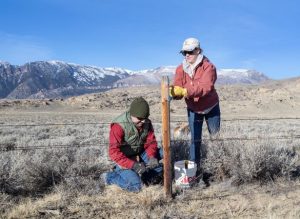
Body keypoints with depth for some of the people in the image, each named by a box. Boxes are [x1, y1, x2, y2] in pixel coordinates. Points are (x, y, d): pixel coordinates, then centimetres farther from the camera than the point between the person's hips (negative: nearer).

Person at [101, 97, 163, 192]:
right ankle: (110, 177, 1)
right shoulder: (119, 126, -28)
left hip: (140, 154, 7)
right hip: (124, 158, -7)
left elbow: (151, 142, -1)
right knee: (135, 185, -21)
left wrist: (152, 157, -23)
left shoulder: (146, 123, -8)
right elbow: (114, 152, -32)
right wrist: (133, 165, -41)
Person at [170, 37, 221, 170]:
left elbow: (205, 87, -39)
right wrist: (173, 92, -43)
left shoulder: (208, 67, -24)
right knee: (195, 139, 4)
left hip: (211, 108, -2)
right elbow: (178, 89, -18)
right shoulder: (180, 69, -10)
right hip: (193, 109, 2)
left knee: (215, 135, 11)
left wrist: (185, 91, -51)